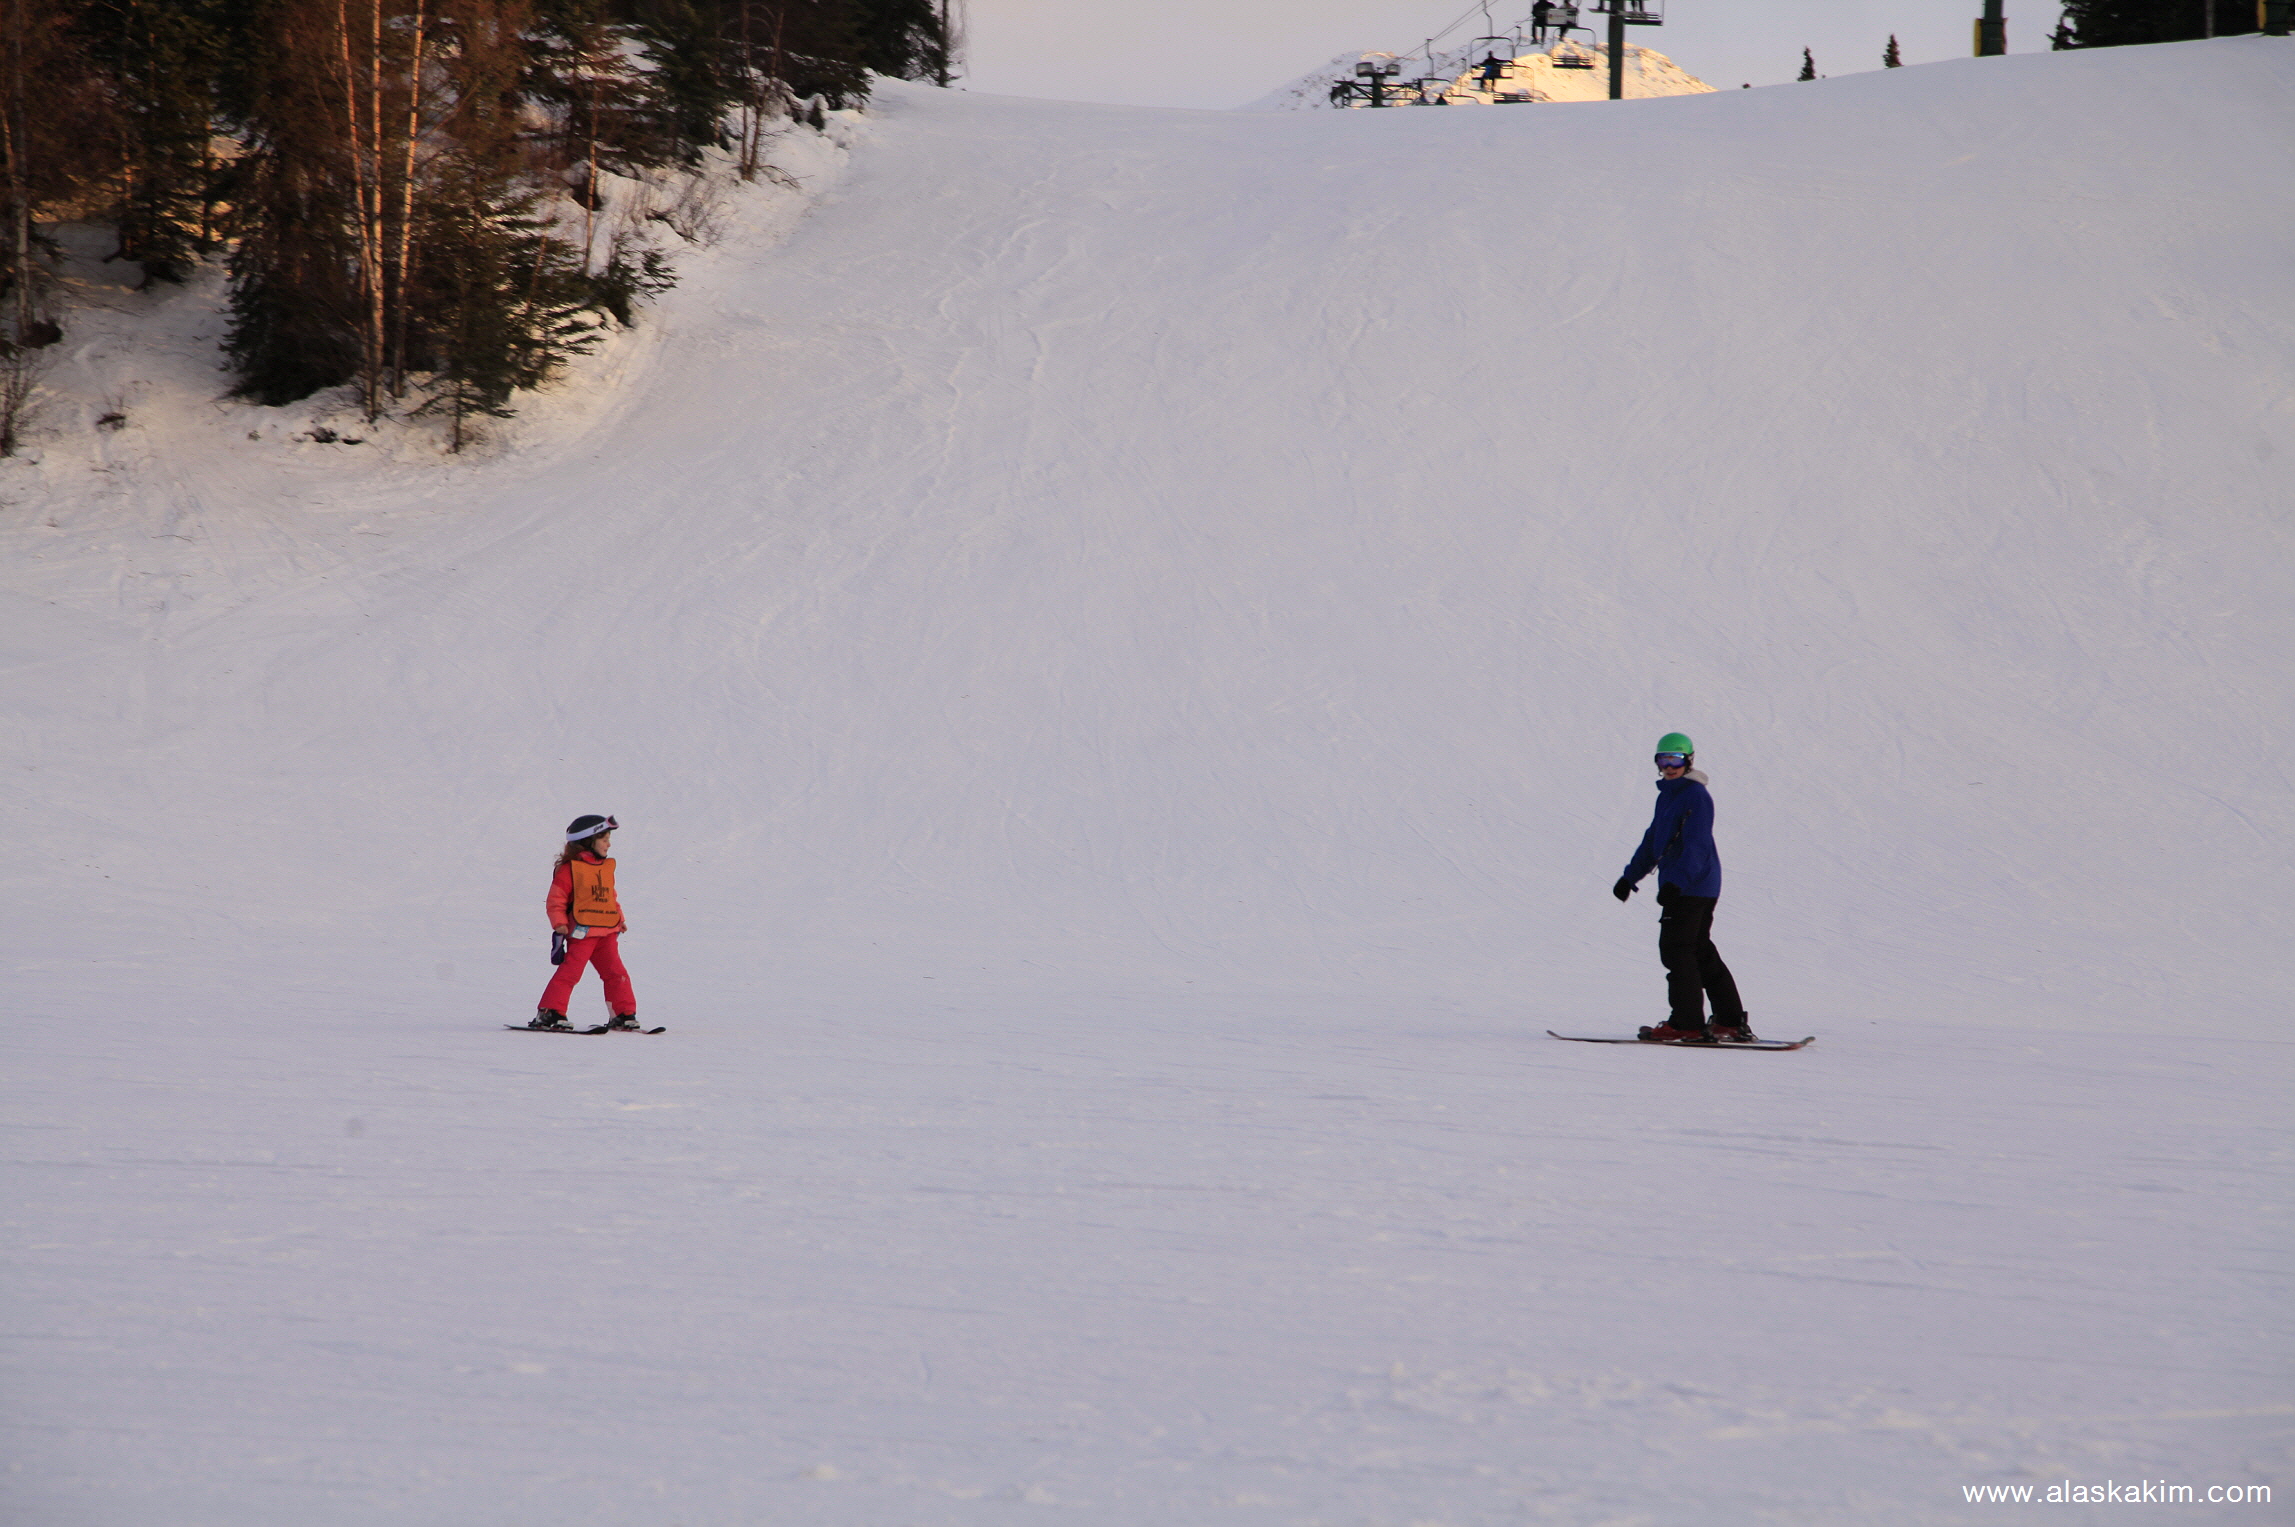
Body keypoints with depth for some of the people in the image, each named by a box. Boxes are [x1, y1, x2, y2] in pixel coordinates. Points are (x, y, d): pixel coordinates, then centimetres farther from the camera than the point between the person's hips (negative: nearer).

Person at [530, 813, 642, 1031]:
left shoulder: (607, 868, 16)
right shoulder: (570, 868, -6)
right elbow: (556, 899, -5)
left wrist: (619, 920, 17)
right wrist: (559, 923, -16)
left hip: (607, 932, 6)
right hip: (582, 931, -6)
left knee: (616, 972, 5)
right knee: (570, 971, -9)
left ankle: (623, 1014, 12)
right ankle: (549, 1012, -4)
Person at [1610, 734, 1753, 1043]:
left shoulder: (1695, 796, -13)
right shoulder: (1667, 795, 16)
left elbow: (1696, 846, -22)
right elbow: (1653, 840, 24)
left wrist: (1677, 882, -31)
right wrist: (1630, 876, 23)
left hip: (1691, 887, -10)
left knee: (1676, 950, -10)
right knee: (1701, 951, 13)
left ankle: (1687, 1024, -9)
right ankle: (1732, 1022, 18)